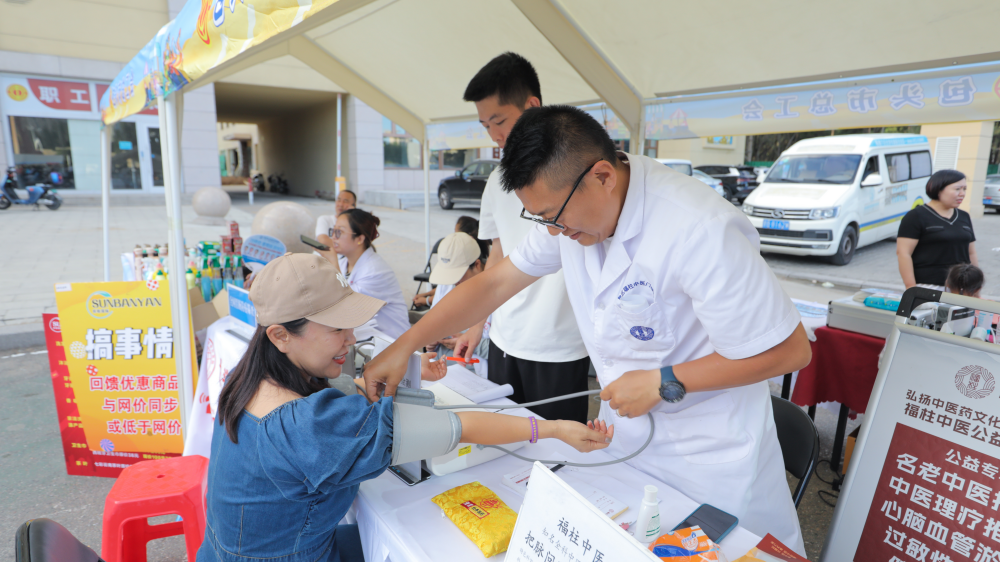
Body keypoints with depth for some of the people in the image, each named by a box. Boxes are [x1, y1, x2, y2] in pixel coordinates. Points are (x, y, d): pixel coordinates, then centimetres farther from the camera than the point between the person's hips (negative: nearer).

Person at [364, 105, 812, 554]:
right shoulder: (571, 201, -10)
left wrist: (661, 383, -20)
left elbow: (789, 350, -22)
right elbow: (495, 282, -4)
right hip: (627, 426, 5)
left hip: (708, 447, -5)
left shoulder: (700, 232, -31)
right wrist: (403, 347, -8)